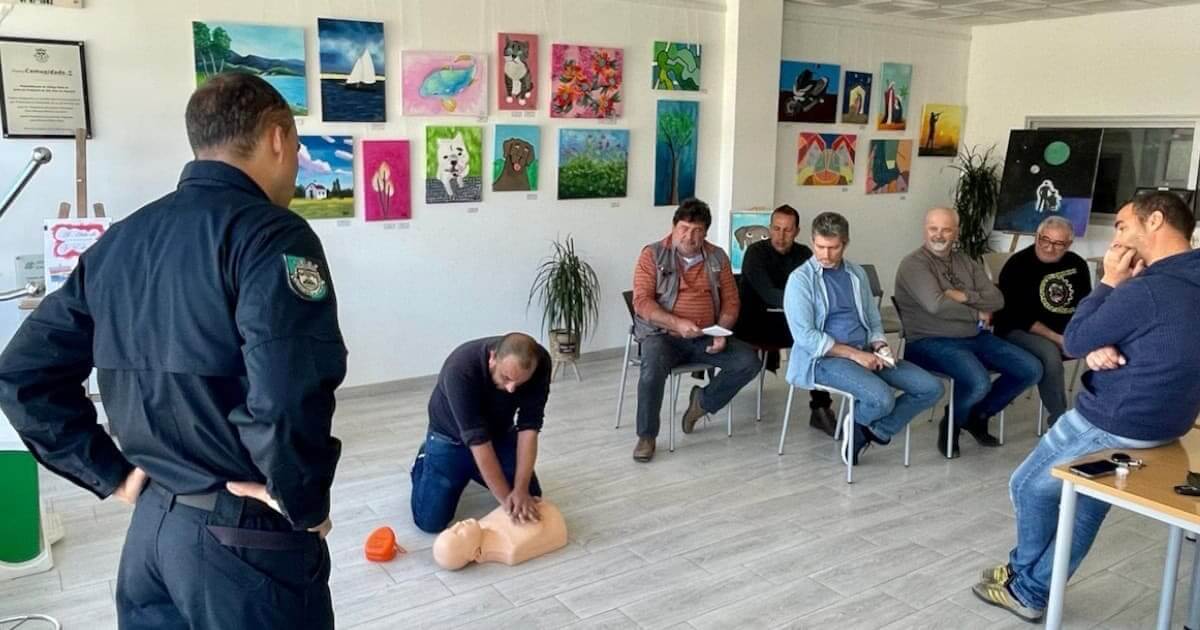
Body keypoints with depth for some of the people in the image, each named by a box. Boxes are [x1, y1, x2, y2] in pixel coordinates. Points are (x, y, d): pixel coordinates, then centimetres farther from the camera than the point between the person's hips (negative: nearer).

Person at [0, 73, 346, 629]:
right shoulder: (270, 234, -17)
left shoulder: (119, 241, 6)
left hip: (152, 524, 7)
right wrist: (305, 503, -16)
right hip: (247, 537, -7)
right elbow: (286, 396, -31)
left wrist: (109, 473, 8)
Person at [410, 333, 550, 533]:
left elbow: (529, 426, -25)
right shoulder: (460, 369, -39)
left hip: (500, 432, 4)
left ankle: (475, 472, 26)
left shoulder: (539, 363, -28)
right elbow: (477, 440, -37)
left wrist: (521, 489, -32)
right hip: (451, 437, -3)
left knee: (530, 499, 0)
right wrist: (505, 498, -35)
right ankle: (425, 459, 18)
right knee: (430, 521, -11)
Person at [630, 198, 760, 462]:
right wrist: (678, 323, -25)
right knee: (653, 367, -34)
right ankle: (646, 436, -14)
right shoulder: (653, 255, -2)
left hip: (706, 338, 4)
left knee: (749, 362, -15)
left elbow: (731, 301, 10)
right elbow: (642, 302, -11)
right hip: (663, 334, -4)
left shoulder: (717, 257, 9)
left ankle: (704, 400, 10)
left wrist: (722, 333, -10)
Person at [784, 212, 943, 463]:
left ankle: (877, 429, 6)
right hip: (825, 358, -6)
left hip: (866, 353, 6)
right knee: (882, 399, -30)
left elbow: (874, 321, 18)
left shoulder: (857, 273, 14)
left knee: (931, 388, -8)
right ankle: (858, 423, 5)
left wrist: (880, 346, -5)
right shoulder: (801, 279, -6)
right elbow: (804, 336, -14)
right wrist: (854, 353, -18)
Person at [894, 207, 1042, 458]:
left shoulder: (966, 262, 15)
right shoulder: (914, 264, -8)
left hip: (976, 337, 8)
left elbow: (997, 300, 5)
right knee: (979, 383, -31)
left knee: (1031, 369, -3)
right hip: (932, 342, -8)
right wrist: (978, 314, -9)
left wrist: (965, 296, -14)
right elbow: (936, 305, -23)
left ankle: (979, 415, 17)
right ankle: (952, 424, 3)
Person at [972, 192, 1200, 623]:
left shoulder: (1146, 290, -26)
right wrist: (1102, 351, -13)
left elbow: (1074, 342, -15)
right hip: (1162, 423, 9)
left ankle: (1024, 584, 29)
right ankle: (1032, 591, 31)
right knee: (1086, 502, 20)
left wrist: (1110, 283, -9)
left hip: (1113, 425, -9)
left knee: (1029, 487, 12)